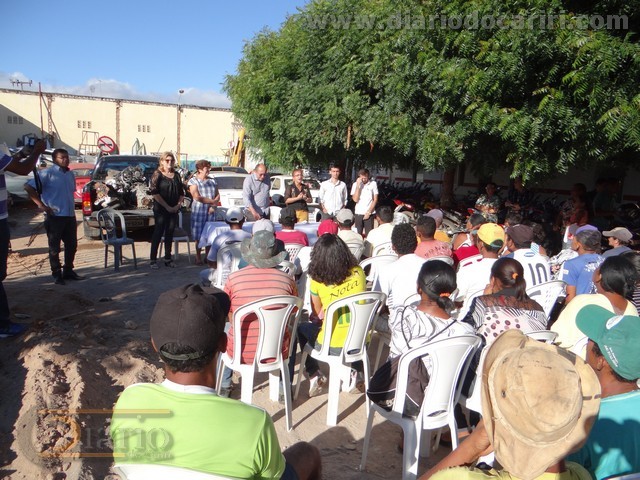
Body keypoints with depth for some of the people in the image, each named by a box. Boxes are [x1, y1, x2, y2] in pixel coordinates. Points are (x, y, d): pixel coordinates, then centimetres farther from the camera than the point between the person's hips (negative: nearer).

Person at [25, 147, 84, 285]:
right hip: (54, 216, -6)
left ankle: (68, 271, 25)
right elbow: (28, 187, -13)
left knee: (72, 245, 12)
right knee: (54, 248, 3)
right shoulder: (47, 173, -9)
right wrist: (41, 205, -15)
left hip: (70, 215, 7)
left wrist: (71, 207, 14)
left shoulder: (70, 174, 12)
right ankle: (57, 274, 12)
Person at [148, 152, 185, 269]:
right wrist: (167, 206, -14)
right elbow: (155, 193, -11)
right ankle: (153, 260, 2)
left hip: (174, 210, 5)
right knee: (158, 233, -4)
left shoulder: (176, 175, 12)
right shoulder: (157, 174, -3)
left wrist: (178, 205, -4)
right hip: (160, 209, -5)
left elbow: (181, 193, 13)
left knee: (170, 234, 9)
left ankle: (168, 259, 16)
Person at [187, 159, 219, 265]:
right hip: (198, 211, -4)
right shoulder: (193, 181, -1)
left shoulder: (212, 181, 14)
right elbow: (197, 197, -11)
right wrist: (212, 201, -7)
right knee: (198, 235, -1)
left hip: (210, 212, 4)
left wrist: (214, 206, -4)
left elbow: (218, 195, 13)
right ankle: (198, 257, 10)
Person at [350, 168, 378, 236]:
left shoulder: (373, 184, -1)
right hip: (358, 213, 1)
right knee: (358, 234, 2)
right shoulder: (355, 184, 1)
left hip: (370, 213, -1)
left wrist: (369, 212, -6)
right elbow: (355, 199, -8)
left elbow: (375, 200, 0)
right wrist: (358, 186, -13)